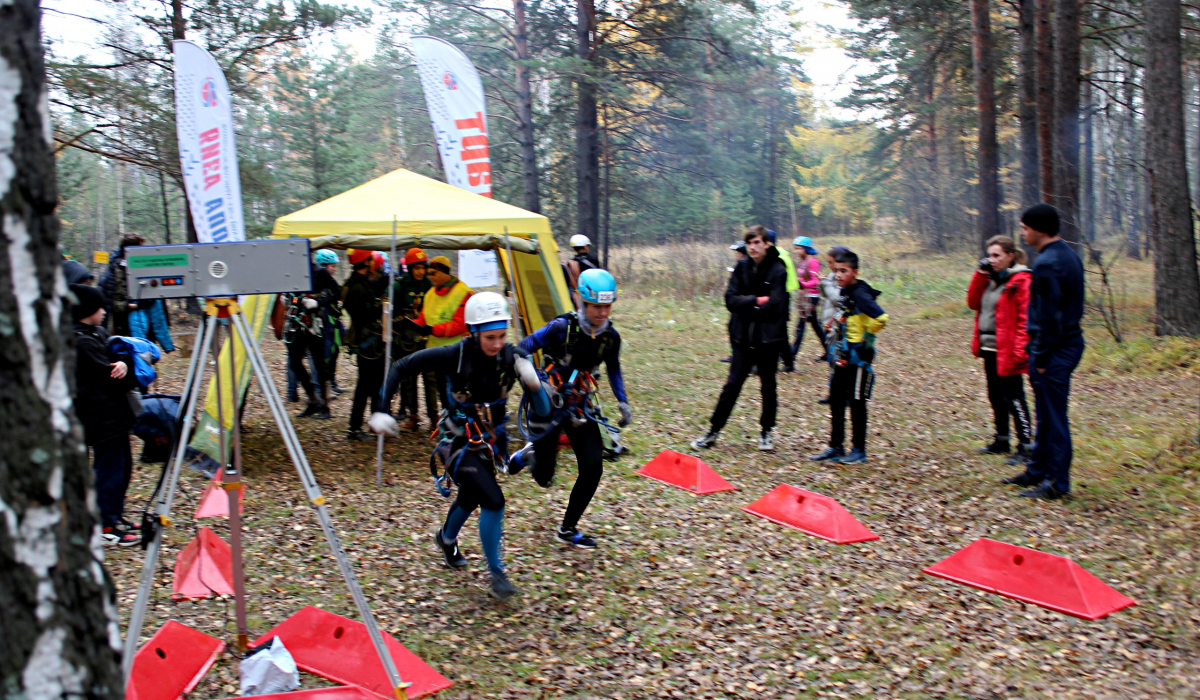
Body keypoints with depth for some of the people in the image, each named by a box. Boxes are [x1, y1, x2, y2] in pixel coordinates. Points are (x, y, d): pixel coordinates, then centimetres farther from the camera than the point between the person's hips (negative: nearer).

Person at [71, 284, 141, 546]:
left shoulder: (98, 333, 12)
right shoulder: (81, 342, -19)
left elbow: (117, 351, 9)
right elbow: (109, 378, -21)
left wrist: (123, 364, -15)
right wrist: (135, 376, -4)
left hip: (115, 414, 10)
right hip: (101, 417, -10)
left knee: (122, 466, 17)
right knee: (109, 470, -4)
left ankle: (115, 516, 29)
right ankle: (105, 527, 4)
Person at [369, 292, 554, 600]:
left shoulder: (512, 357, -17)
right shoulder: (455, 355, -25)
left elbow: (543, 411, -18)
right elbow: (401, 367, -13)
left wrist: (533, 382, -38)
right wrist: (380, 410, -18)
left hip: (492, 441, 5)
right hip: (460, 444, -5)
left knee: (471, 498, 27)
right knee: (493, 501, -20)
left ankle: (446, 538, 59)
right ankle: (496, 574, -2)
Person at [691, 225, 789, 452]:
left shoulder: (778, 271, -8)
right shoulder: (741, 268, 3)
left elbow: (774, 307, -17)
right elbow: (730, 300, -6)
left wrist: (745, 303, -9)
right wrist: (757, 301, -16)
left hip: (768, 339, -2)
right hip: (743, 338, 2)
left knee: (768, 387, 11)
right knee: (731, 386, 2)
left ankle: (766, 433, 26)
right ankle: (712, 432, 8)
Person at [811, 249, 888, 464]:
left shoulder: (860, 294, -18)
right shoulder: (844, 292, 8)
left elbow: (881, 319, -30)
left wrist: (866, 337, -17)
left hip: (857, 357, -8)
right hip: (842, 355, 9)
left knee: (857, 403, 1)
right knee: (836, 401, 11)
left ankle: (859, 450, 12)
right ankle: (836, 447, 20)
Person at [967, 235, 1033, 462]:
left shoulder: (1021, 281, -13)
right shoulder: (990, 279, 13)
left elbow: (1026, 318, -17)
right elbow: (973, 303, 9)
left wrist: (1019, 350, -22)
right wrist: (980, 275, 0)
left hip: (1007, 351, -9)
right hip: (989, 349, 9)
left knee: (1013, 398, -5)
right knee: (996, 397, 17)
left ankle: (1025, 446, 2)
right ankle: (1001, 440, 29)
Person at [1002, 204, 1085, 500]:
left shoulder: (1047, 264, -19)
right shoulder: (1069, 255, 12)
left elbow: (1048, 317, -21)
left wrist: (1040, 357, -16)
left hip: (1054, 350, -10)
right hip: (1070, 341, 10)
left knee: (1053, 416, -3)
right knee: (1046, 413, 18)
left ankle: (1057, 483, 5)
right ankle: (1037, 470, 30)